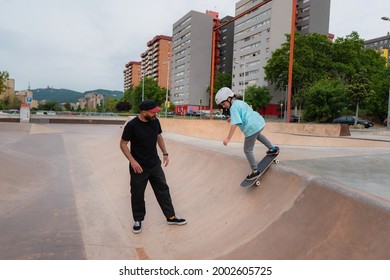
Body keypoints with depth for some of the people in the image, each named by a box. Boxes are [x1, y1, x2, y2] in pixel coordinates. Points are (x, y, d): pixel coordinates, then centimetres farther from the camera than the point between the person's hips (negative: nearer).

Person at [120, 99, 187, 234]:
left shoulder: (155, 121, -3)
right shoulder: (132, 125, -18)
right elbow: (123, 144, -12)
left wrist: (165, 153, 5)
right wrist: (132, 161, -21)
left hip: (155, 164, 5)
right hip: (139, 167, -5)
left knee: (163, 190, 11)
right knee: (137, 194, 10)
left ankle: (171, 217, 25)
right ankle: (138, 220, 30)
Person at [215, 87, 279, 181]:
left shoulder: (233, 107, -13)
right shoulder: (239, 102, 16)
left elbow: (234, 124, -25)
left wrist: (228, 138, -28)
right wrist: (232, 118, 38)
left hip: (252, 127, -10)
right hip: (260, 121, 10)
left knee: (247, 150, 4)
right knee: (257, 134, 43)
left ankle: (255, 171, 12)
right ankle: (273, 148, 49)